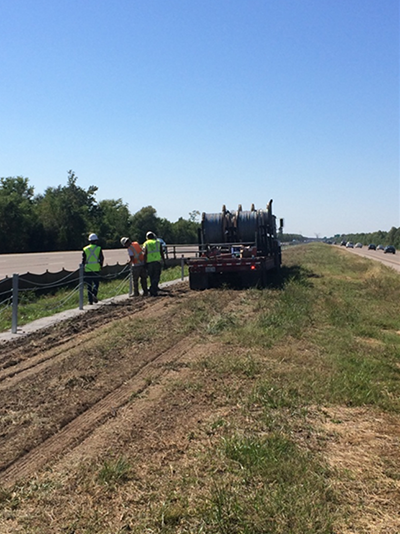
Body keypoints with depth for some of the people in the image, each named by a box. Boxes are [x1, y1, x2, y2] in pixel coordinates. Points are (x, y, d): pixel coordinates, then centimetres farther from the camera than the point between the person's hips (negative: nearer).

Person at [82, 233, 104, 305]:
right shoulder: (98, 248, 0)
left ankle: (90, 300, 6)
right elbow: (101, 258, 2)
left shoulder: (85, 249, 4)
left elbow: (83, 260, 3)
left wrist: (83, 268, 12)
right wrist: (100, 265, 17)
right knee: (96, 283, 9)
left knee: (89, 285, 8)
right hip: (96, 269, -2)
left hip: (87, 269, 2)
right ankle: (94, 294, -15)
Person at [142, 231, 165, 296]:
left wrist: (145, 263, -1)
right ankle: (154, 291, -9)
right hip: (157, 262, -1)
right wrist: (164, 261, 12)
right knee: (156, 277, 0)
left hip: (149, 262, 1)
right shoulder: (158, 243, 10)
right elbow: (162, 253, 6)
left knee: (151, 277, 13)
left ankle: (153, 291, 17)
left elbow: (145, 254, -3)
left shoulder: (146, 244, 7)